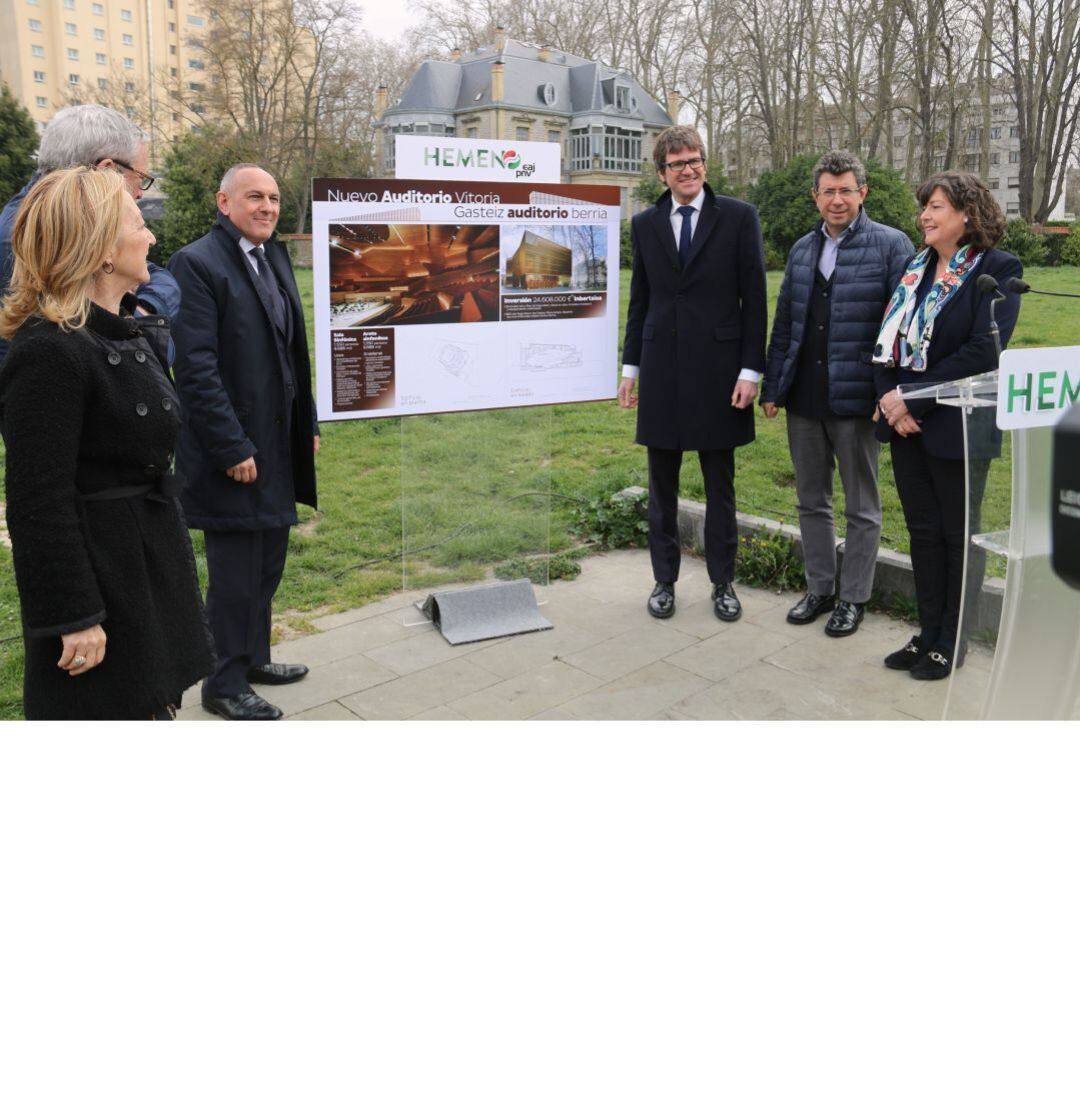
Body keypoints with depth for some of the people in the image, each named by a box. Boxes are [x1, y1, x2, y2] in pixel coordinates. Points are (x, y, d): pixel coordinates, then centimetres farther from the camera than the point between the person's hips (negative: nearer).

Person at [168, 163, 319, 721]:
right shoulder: (197, 263, -13)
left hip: (279, 445, 8)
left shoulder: (275, 258, 13)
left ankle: (253, 658, 34)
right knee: (235, 574, 2)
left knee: (267, 562, 17)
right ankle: (225, 685, 18)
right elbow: (195, 366, -18)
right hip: (232, 450, -8)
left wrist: (308, 425, 13)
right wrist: (232, 449, -20)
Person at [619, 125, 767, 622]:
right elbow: (639, 300, 12)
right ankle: (664, 579, 22)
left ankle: (723, 582, 20)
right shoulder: (645, 224, 8)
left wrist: (751, 369, -8)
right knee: (661, 484, 10)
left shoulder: (738, 217, 0)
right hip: (660, 370, 3)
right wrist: (631, 366, 9)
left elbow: (754, 298, -2)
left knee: (720, 485, 7)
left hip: (717, 369, -2)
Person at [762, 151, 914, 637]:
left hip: (855, 398, -5)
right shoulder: (802, 249, 12)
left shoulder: (891, 245, -4)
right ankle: (819, 589, 28)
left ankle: (853, 597, 20)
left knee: (861, 508, 8)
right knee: (811, 501, 14)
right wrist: (772, 387, 11)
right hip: (803, 397, 5)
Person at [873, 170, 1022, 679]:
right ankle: (928, 632, 24)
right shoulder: (916, 267, 11)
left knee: (957, 533, 6)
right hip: (906, 424, 6)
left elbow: (982, 351, -19)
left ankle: (951, 639, 19)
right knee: (923, 531, 12)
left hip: (957, 426, -6)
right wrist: (890, 397, -9)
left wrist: (915, 400, -20)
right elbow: (889, 338, 7)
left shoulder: (997, 269, -9)